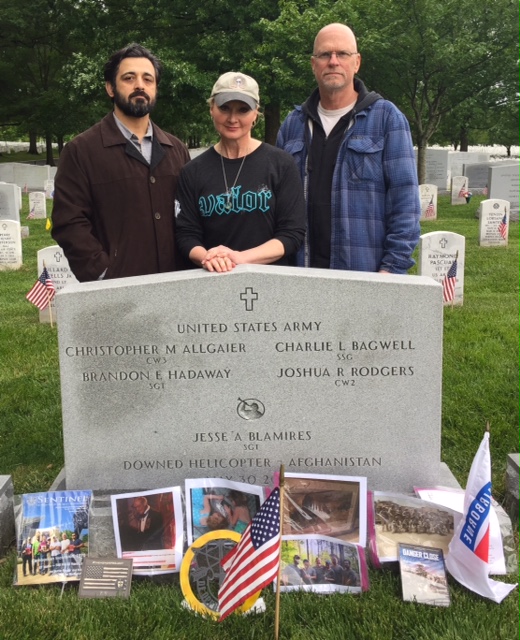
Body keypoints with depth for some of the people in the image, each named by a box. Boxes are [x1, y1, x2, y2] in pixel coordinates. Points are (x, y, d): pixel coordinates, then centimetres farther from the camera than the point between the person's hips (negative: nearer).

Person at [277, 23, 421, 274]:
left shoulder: (387, 118, -1)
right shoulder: (293, 123, 10)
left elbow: (404, 200, -6)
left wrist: (393, 267, -13)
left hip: (367, 272, -3)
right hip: (301, 272, 3)